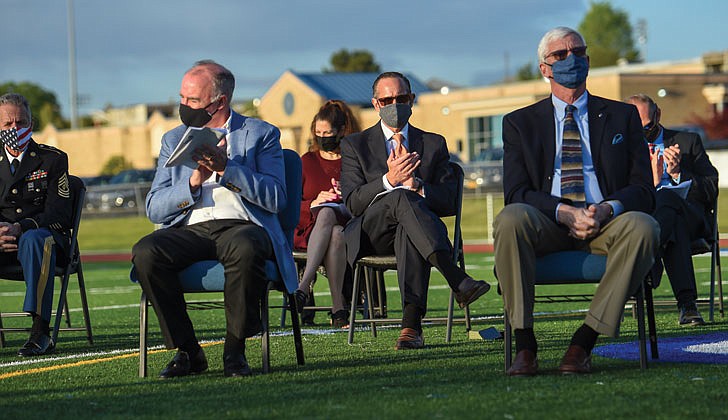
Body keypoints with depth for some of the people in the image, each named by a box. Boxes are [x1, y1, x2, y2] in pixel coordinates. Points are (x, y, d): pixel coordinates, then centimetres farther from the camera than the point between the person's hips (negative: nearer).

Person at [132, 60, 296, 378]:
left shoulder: (261, 134, 10)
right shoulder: (173, 139, 20)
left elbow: (275, 198, -4)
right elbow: (154, 209, 10)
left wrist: (226, 168, -13)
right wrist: (194, 182, -7)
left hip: (242, 226, -3)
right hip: (190, 230, 3)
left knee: (245, 248, -39)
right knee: (145, 252, -29)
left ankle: (235, 349, -21)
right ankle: (186, 350, -16)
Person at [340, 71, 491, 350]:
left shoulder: (433, 144, 19)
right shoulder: (355, 145, 15)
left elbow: (449, 202, 8)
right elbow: (352, 203, 0)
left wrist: (417, 186, -12)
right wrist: (388, 180, -17)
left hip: (410, 231, 1)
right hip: (370, 233, -1)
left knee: (408, 229, -39)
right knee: (400, 197, -35)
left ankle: (411, 325, -51)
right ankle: (458, 281, -48)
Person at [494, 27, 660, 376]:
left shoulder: (622, 116, 15)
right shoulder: (520, 123, 13)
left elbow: (643, 189, 6)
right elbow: (516, 192, 0)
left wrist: (607, 209, -17)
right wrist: (564, 212, -19)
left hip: (607, 223, 1)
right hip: (547, 227, 0)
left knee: (643, 226, -34)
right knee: (510, 218, -34)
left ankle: (585, 341, -30)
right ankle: (524, 344, -30)